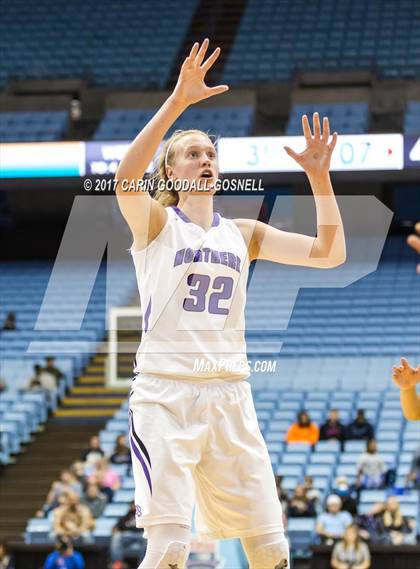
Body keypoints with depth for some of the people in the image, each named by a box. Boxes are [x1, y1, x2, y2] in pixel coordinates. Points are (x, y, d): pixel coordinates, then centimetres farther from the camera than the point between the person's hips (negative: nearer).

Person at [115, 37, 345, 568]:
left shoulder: (243, 234, 16)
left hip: (229, 394, 5)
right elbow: (126, 180, -21)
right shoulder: (154, 222, 2)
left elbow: (329, 253, 9)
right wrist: (177, 101, -29)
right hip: (166, 391, -5)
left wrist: (319, 176, -2)